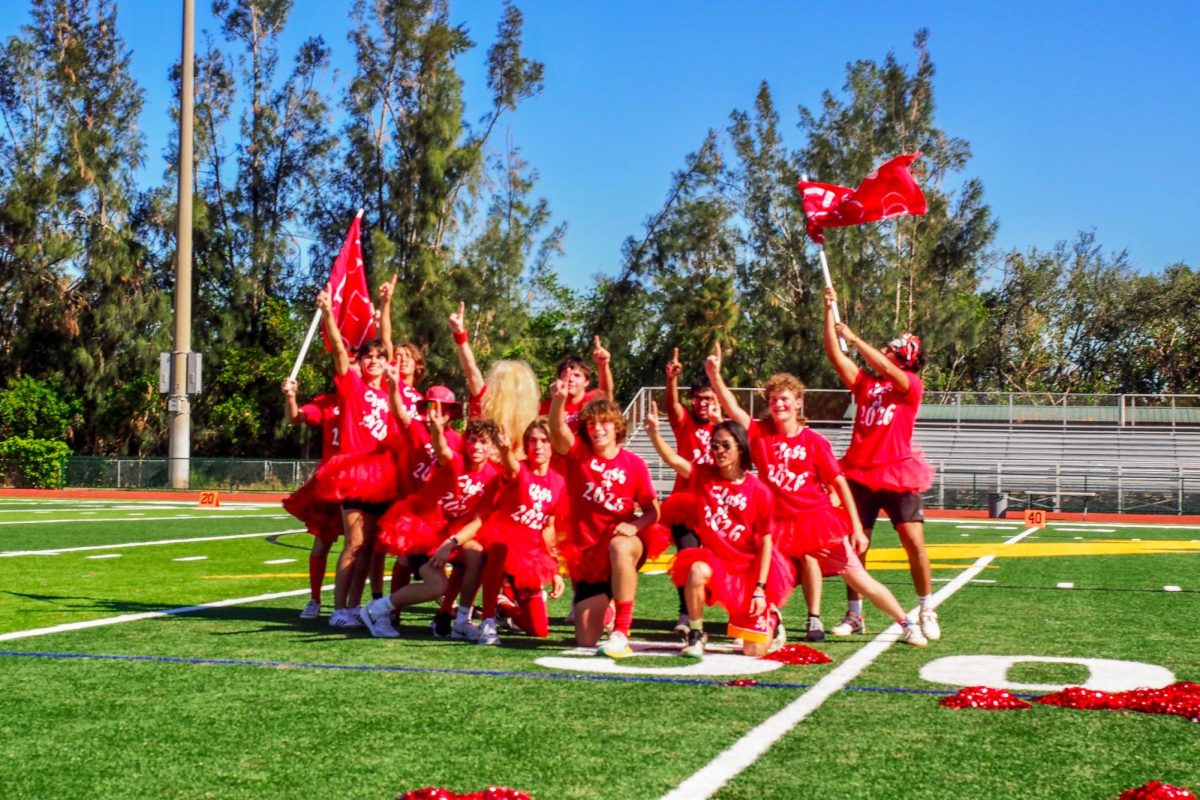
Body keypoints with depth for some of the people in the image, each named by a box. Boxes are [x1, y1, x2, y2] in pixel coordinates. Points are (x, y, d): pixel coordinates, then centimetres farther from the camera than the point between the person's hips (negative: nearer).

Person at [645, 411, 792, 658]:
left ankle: (770, 618, 34)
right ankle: (696, 636, -13)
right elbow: (673, 459, -26)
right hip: (714, 558, 1)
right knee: (697, 572, -38)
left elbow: (765, 542, -10)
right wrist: (654, 433, -45)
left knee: (755, 652, -3)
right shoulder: (704, 475, -7)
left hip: (749, 568, -1)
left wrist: (760, 589, -14)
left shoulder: (759, 491, -13)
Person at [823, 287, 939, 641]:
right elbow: (834, 353, 3)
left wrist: (853, 337, -18)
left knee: (914, 540, -10)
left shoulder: (911, 385, -2)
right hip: (861, 473, 4)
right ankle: (854, 616, 12)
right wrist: (830, 310, -2)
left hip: (898, 474, -4)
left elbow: (885, 369, -21)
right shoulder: (864, 382, 11)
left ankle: (927, 613, 3)